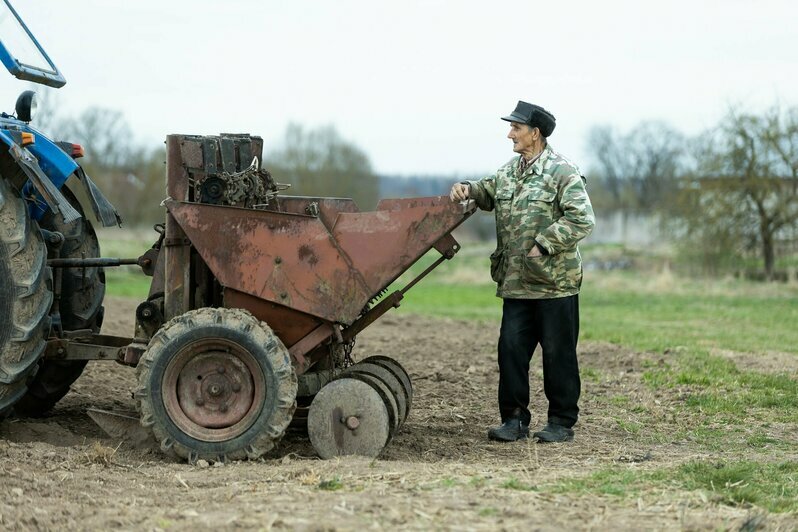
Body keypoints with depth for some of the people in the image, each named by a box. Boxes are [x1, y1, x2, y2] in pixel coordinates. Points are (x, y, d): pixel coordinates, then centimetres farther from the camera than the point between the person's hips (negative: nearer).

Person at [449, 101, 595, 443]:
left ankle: (562, 422, 12)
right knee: (511, 349, 6)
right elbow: (489, 192, 31)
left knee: (558, 353, 2)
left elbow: (582, 220, -16)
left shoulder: (561, 172, -10)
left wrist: (543, 245, -18)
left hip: (554, 284, -7)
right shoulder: (510, 171, 14)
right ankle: (515, 419, 14)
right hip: (516, 283, 7)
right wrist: (468, 190, 9)